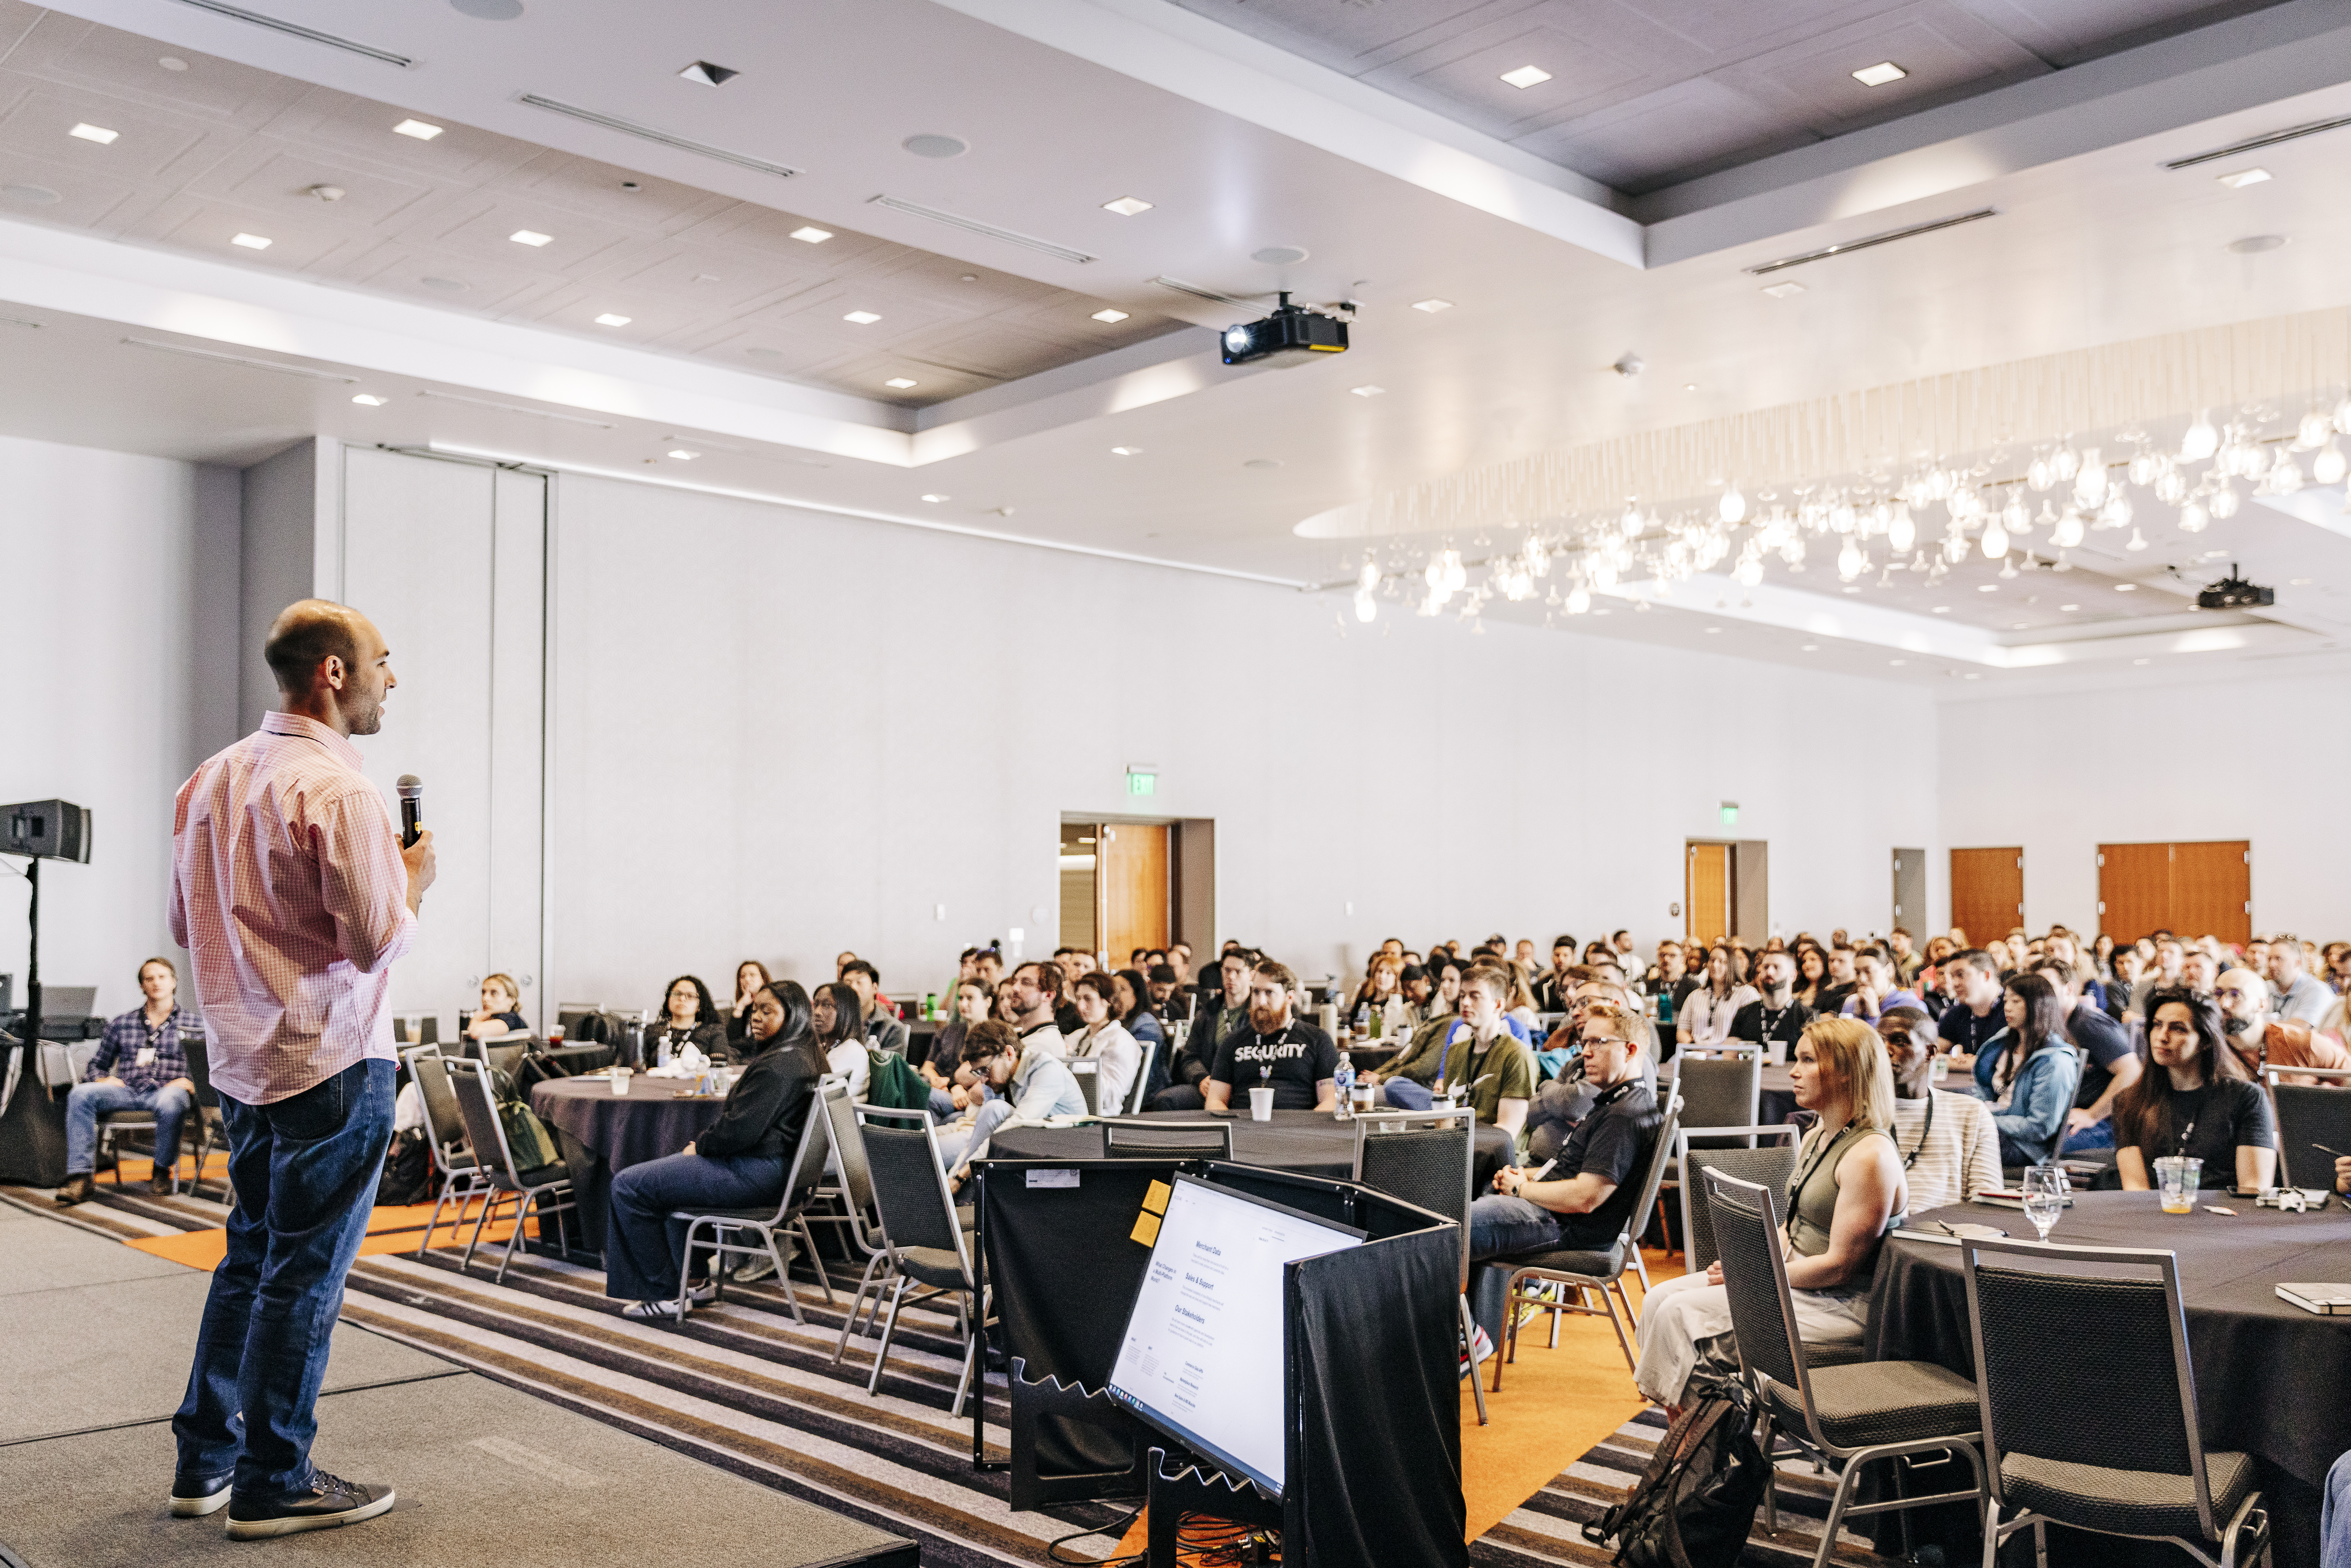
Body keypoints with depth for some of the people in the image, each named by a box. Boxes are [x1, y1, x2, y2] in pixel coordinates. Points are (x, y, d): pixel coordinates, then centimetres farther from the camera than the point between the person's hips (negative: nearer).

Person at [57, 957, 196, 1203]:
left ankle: (162, 1170, -14)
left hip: (165, 1092, -3)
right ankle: (82, 1177, -30)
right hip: (126, 1092, 3)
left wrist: (190, 1081, -13)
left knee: (171, 1103, -40)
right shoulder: (122, 1024, 21)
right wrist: (102, 1079, 1)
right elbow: (96, 1065, 23)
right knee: (80, 1094, -25)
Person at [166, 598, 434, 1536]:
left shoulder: (212, 781, 9)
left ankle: (205, 1460, 28)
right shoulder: (338, 791, -18)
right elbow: (377, 941, -19)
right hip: (331, 1062, -9)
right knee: (305, 1272, 1)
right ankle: (272, 1485, 11)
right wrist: (414, 877, -2)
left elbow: (186, 926, 16)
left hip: (244, 1062, 9)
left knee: (251, 1254, 19)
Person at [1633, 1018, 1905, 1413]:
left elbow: (1839, 1266, -21)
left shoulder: (1870, 1156, -20)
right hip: (1792, 1278, 10)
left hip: (1839, 1304, -10)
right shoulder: (1815, 1139, 12)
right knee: (1661, 1298, -2)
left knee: (1682, 1312, -18)